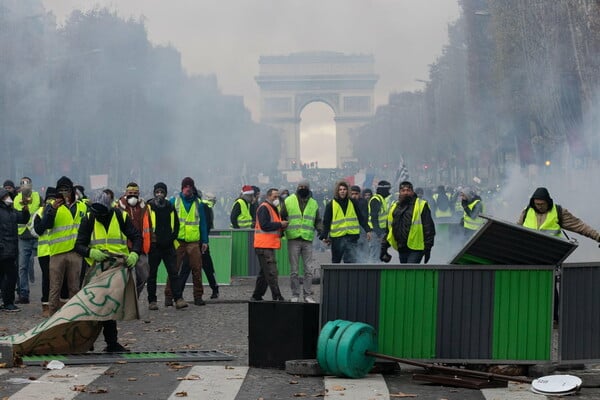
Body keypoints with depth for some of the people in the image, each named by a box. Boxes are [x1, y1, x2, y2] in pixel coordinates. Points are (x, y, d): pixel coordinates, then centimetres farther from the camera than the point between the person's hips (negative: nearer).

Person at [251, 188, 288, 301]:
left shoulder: (273, 208, 22)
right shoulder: (264, 208, -10)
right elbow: (264, 225, -22)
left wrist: (282, 227, 4)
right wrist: (280, 224, -17)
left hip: (269, 246, 11)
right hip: (264, 246, -11)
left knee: (264, 272, 14)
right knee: (271, 272, -12)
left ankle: (257, 296, 20)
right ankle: (277, 297, -14)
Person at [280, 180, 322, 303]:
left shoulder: (313, 203, 13)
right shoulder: (288, 201, 6)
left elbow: (317, 221, 18)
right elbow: (281, 218, 8)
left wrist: (321, 232, 2)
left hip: (308, 239, 2)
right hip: (293, 239, -2)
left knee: (309, 269, -2)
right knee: (294, 270, 2)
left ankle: (307, 295, 6)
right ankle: (295, 295, 10)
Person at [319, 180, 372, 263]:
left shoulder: (353, 203, 8)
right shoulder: (331, 205, 2)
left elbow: (361, 217, 12)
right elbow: (326, 222, 2)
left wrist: (367, 230, 6)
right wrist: (324, 236, -4)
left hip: (352, 237, 1)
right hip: (337, 238, 0)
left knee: (352, 261, -8)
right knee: (336, 261, 11)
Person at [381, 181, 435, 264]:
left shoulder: (421, 205, -5)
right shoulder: (394, 207, 13)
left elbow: (429, 228, -6)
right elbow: (388, 228, 18)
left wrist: (428, 248, -10)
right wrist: (384, 247, 13)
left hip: (415, 249, -7)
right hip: (401, 249, 7)